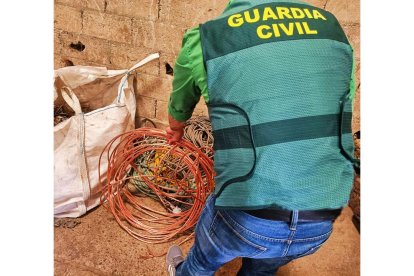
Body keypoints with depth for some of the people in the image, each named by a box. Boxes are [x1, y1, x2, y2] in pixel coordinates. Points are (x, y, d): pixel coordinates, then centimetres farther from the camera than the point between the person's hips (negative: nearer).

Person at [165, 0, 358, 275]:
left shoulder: (205, 39, -5)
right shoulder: (330, 27, 6)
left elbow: (178, 110, 14)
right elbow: (339, 117, 14)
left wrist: (176, 131, 39)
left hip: (247, 217, -3)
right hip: (321, 223, 4)